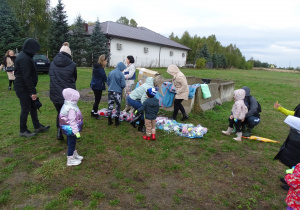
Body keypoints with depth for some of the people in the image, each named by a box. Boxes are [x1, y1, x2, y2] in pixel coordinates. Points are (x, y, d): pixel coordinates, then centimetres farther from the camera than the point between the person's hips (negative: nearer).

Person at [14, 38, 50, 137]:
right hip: (23, 88, -10)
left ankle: (37, 126, 28)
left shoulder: (25, 56, 12)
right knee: (25, 109, 0)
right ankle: (23, 131, 14)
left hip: (24, 87, 10)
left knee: (33, 107, 16)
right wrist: (33, 91, -22)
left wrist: (32, 90, 18)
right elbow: (27, 76, -24)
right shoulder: (24, 59, -20)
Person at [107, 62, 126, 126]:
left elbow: (107, 82, 8)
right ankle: (116, 121, 15)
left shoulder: (110, 73, 3)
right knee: (118, 106, 10)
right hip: (118, 92, -4)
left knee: (110, 105, 12)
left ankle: (109, 121, 19)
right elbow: (123, 85, -14)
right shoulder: (121, 74, -12)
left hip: (110, 91, 4)